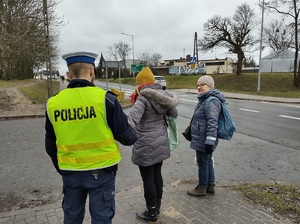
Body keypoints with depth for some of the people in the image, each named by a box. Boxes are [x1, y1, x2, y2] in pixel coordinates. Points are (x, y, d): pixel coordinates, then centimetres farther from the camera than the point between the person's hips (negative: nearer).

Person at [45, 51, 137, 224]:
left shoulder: (53, 104, -4)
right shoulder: (105, 99, -16)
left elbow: (50, 146, 7)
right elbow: (126, 136, -11)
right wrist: (134, 136, 13)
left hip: (70, 172, 4)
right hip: (101, 171, -4)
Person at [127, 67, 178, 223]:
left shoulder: (143, 98, -19)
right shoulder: (164, 95, 3)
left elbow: (132, 117, -37)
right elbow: (173, 113, 13)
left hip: (146, 145, -8)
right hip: (160, 142, 8)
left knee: (147, 179, 7)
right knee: (157, 174, 19)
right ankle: (157, 207, 36)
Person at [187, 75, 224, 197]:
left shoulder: (211, 102, -21)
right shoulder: (204, 99, 13)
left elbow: (212, 123, -27)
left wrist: (209, 142, -28)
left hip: (203, 141, -10)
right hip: (202, 139, 10)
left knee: (202, 163, 5)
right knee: (208, 161, 18)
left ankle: (202, 188, 22)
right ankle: (210, 186, 32)